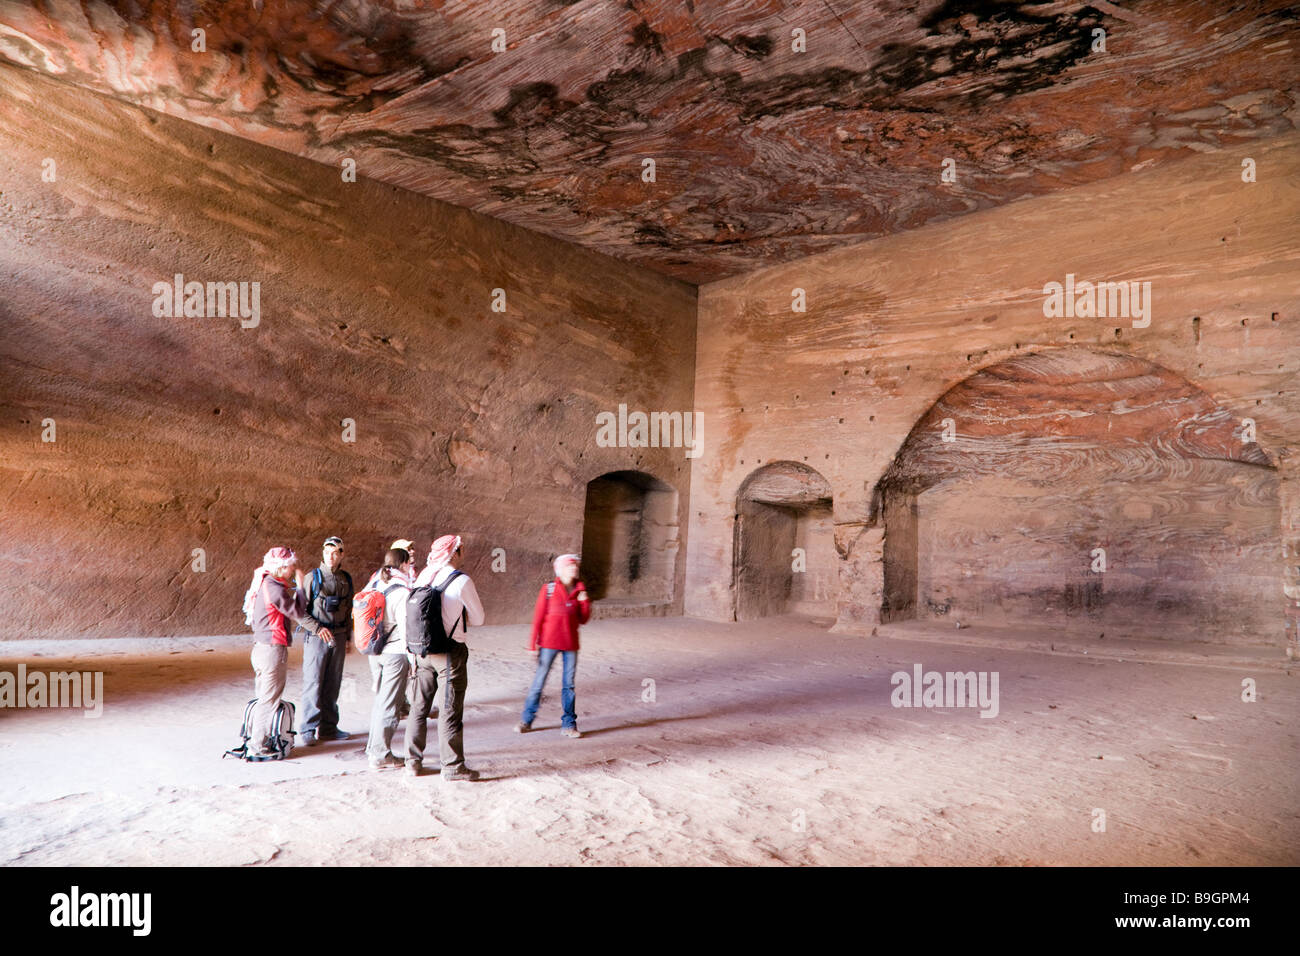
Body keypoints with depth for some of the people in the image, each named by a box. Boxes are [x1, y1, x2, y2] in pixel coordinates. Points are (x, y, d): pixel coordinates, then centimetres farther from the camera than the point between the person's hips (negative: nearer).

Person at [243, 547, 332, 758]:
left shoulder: (263, 583, 12)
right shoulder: (274, 587, -18)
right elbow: (297, 613, -11)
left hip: (261, 647, 10)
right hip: (273, 649, -10)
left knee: (262, 696, 18)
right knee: (270, 699, -1)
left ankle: (253, 737, 27)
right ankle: (257, 745, 5)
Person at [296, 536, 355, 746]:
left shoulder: (346, 579, 9)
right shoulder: (313, 578, -4)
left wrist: (348, 637, 15)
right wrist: (317, 628, -16)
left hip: (338, 637, 4)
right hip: (316, 637, -4)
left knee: (333, 685, 9)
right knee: (313, 683, -3)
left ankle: (328, 727, 18)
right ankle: (309, 730, 6)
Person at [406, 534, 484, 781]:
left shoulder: (423, 578, 3)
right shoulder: (462, 581, -13)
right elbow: (478, 619, -5)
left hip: (422, 649, 6)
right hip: (450, 651, -5)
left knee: (419, 707, 15)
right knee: (451, 710, 2)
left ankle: (413, 762, 24)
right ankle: (452, 767, 9)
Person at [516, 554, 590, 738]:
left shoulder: (580, 590, 5)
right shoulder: (549, 589, -6)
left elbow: (583, 620, 10)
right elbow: (538, 618, -4)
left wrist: (585, 602, -6)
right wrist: (533, 645, -4)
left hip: (571, 644, 3)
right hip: (549, 643, -3)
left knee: (569, 684, 7)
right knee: (539, 681, 4)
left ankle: (568, 724, 16)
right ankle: (527, 720, 19)